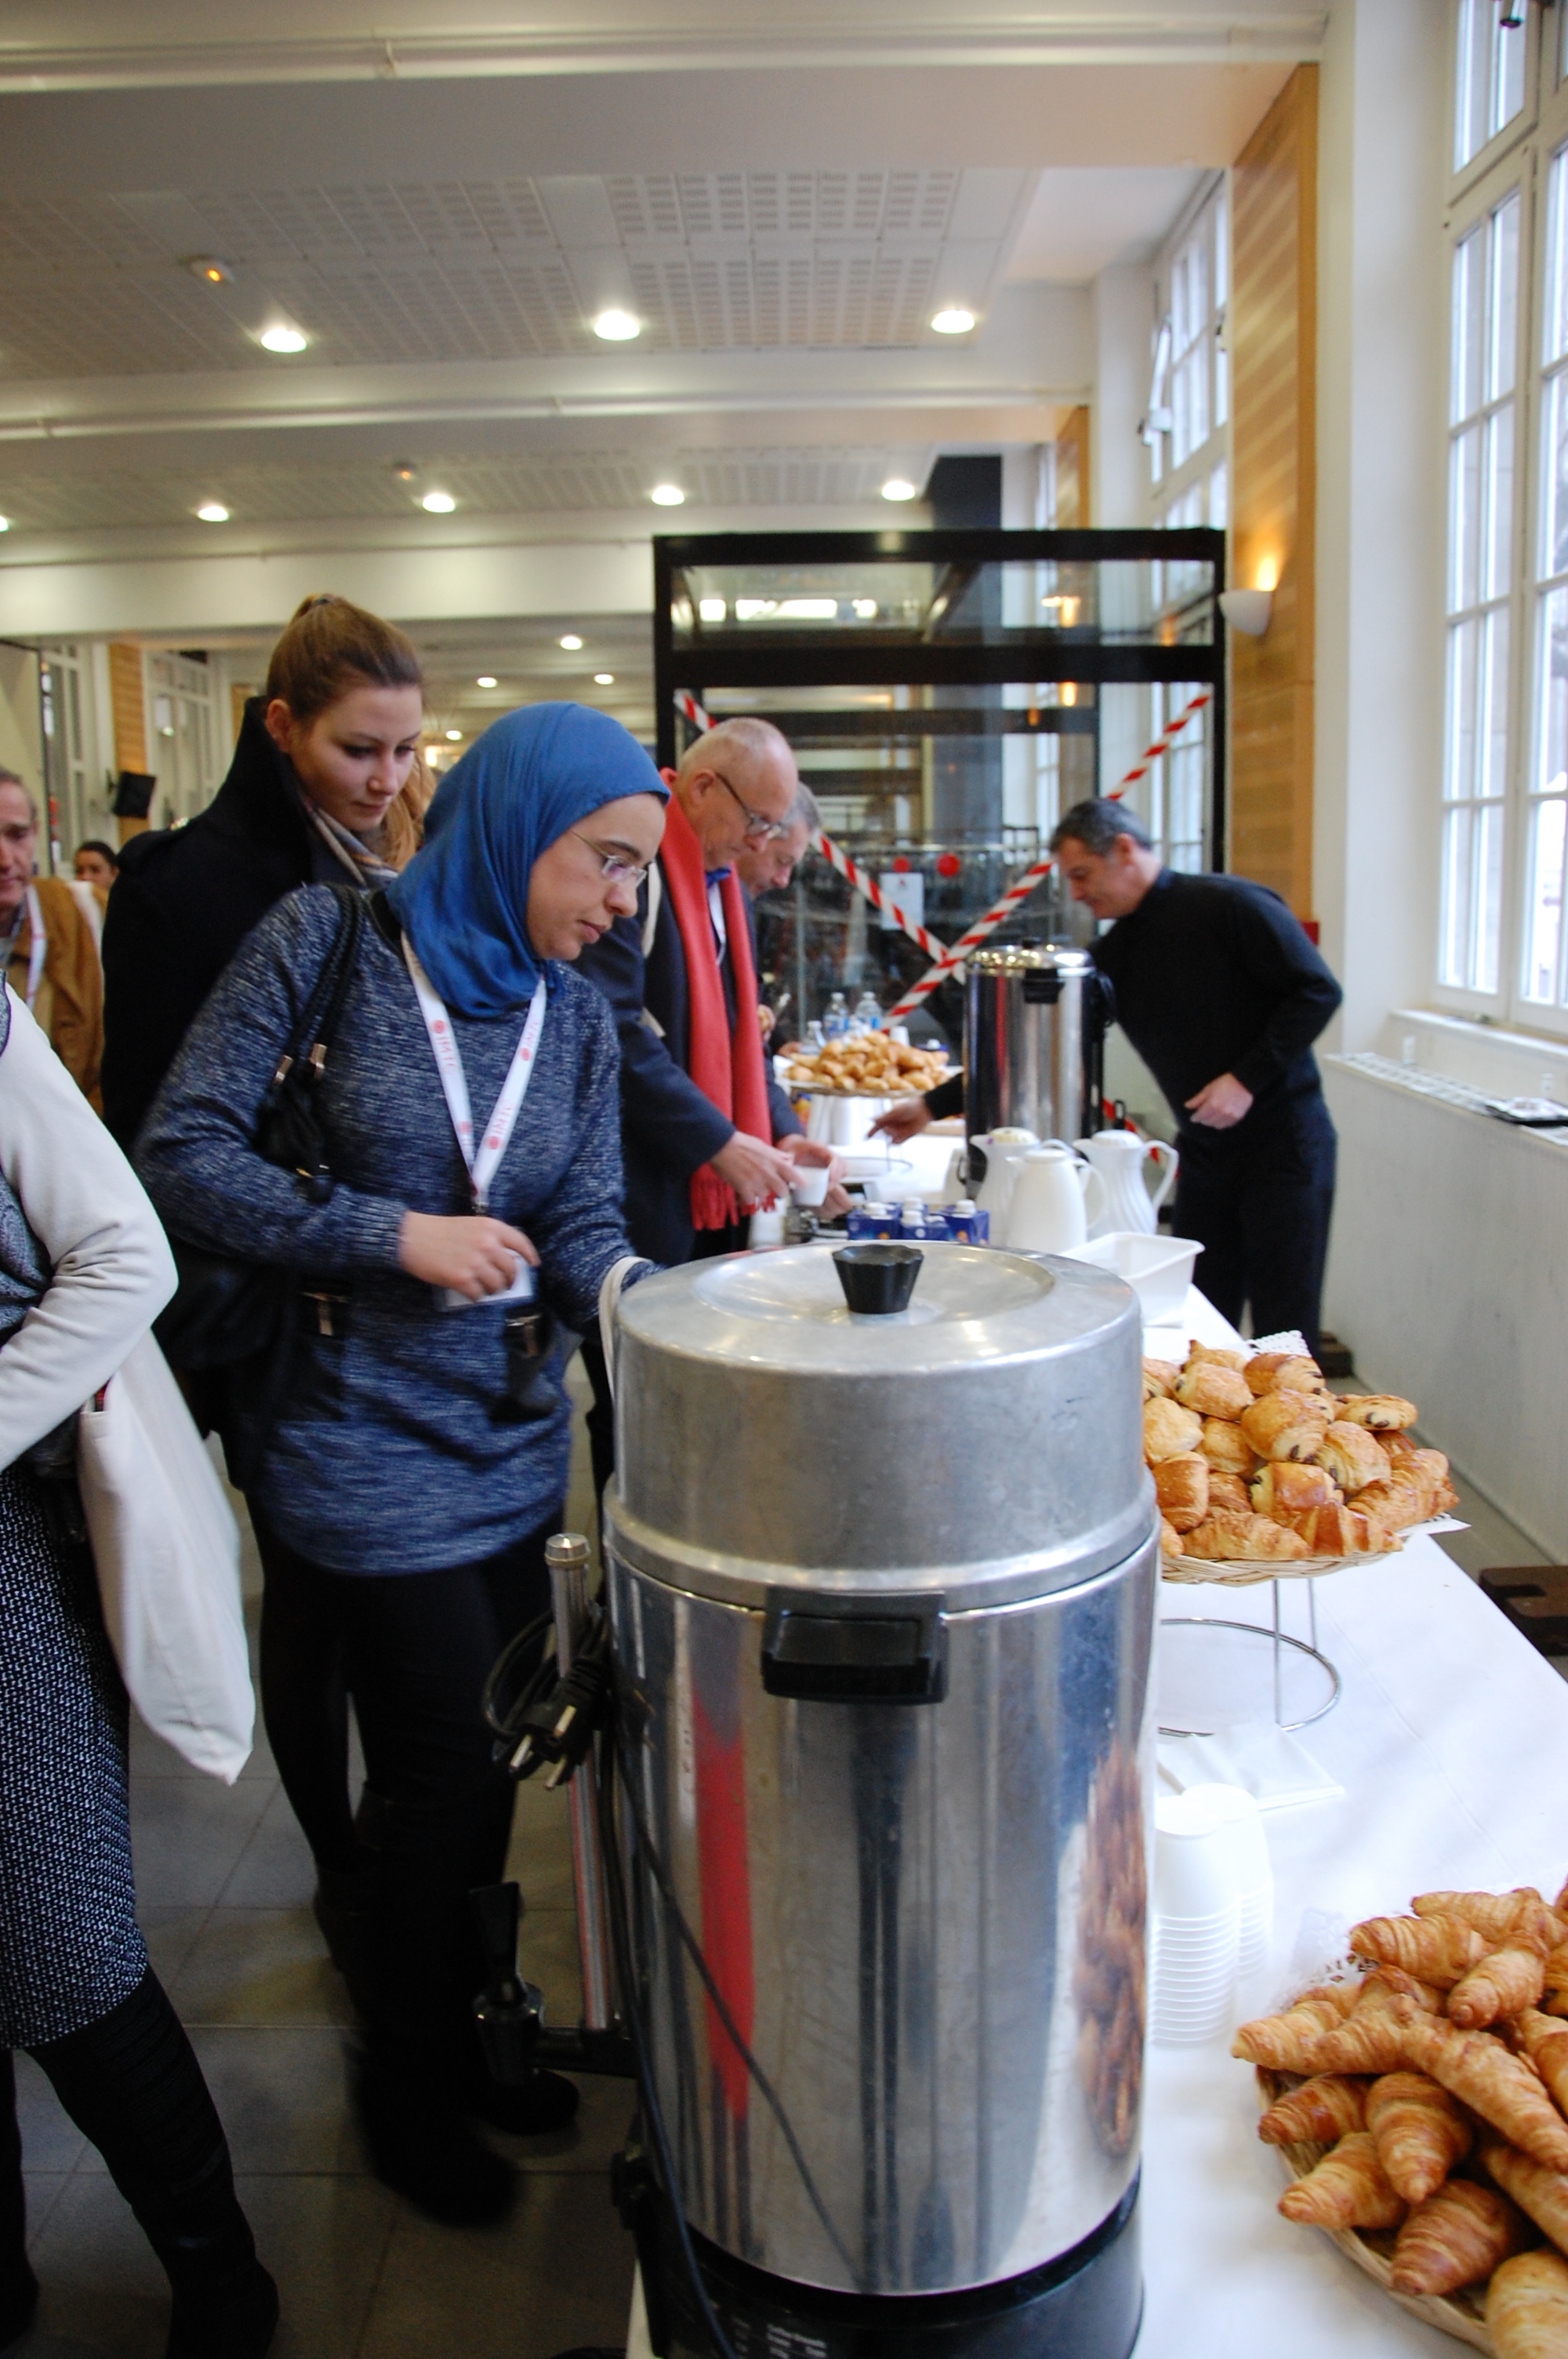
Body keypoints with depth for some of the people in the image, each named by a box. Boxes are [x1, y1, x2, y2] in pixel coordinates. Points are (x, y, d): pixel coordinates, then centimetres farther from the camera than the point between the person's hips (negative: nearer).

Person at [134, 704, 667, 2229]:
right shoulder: (327, 941, -11)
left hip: (510, 1447, 6)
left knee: (481, 1761, 17)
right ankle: (406, 2083, 33)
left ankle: (457, 2031, 43)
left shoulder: (575, 1018, 5)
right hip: (360, 1455, -6)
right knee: (445, 1771, 5)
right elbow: (182, 1157, -14)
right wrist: (397, 1235, -20)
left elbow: (584, 1234, 1)